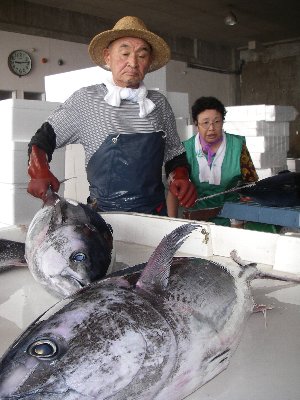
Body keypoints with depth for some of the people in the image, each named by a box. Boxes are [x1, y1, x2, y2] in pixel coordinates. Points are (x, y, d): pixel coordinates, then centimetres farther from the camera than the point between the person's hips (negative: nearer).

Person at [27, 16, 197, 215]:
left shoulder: (159, 103, 2)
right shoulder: (86, 100, -6)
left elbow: (174, 152, 13)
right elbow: (45, 136, 3)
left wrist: (181, 176, -7)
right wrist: (39, 172, -15)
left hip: (156, 212, 3)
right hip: (105, 212, -2)